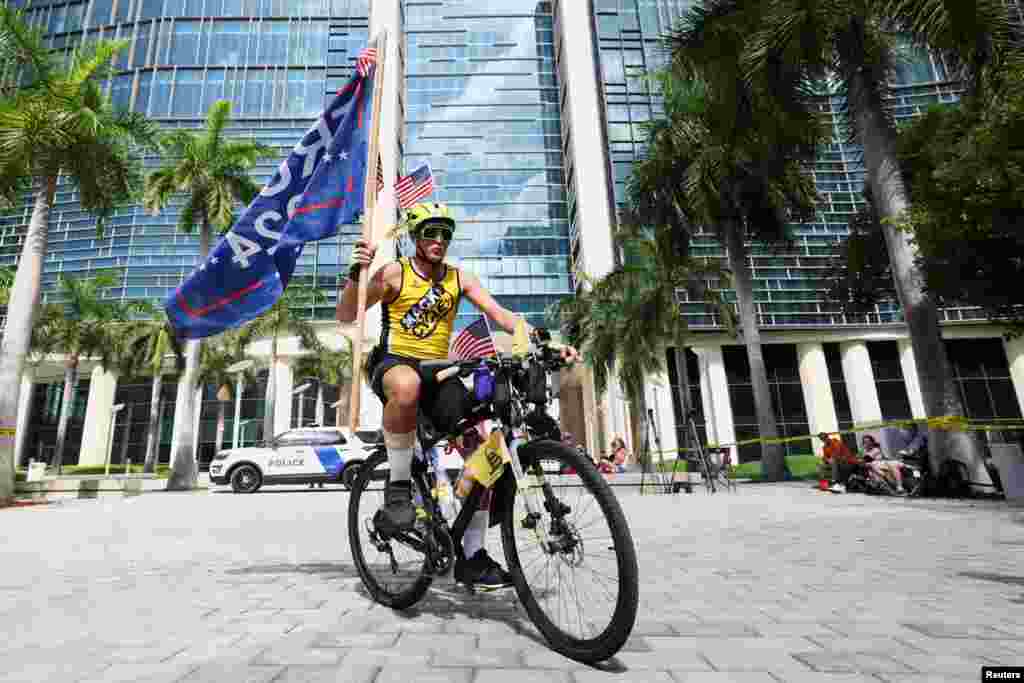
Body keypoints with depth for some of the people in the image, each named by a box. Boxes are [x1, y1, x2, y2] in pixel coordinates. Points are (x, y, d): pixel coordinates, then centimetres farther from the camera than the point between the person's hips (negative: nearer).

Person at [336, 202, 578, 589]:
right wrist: (357, 272, -21)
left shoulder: (459, 278, 8)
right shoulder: (395, 273, -1)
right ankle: (398, 485, -18)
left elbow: (500, 314, -2)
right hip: (393, 362, -4)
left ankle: (472, 556, 0)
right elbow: (345, 316, -4)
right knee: (408, 386, -43)